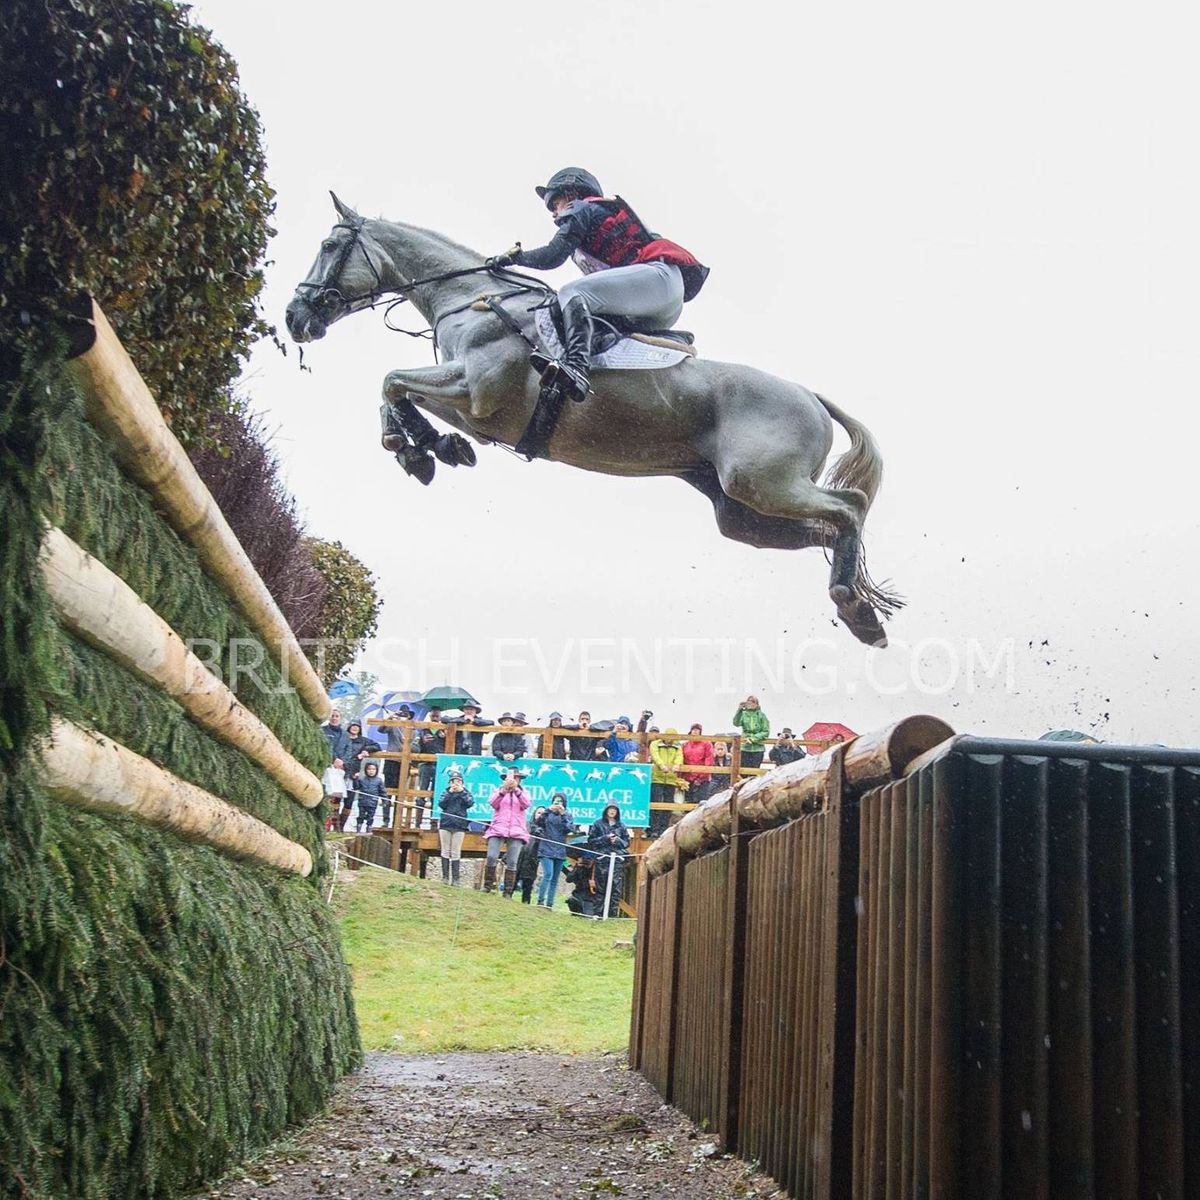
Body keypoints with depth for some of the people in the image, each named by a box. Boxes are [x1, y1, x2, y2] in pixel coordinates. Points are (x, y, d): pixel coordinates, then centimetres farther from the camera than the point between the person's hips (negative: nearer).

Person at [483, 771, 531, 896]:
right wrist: (504, 790, -21)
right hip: (498, 829, 0)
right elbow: (493, 803, -6)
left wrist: (516, 789, -21)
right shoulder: (499, 790, 15)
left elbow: (526, 804, -7)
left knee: (512, 862, -6)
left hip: (516, 832, 0)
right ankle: (487, 886, -2)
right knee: (491, 857, -16)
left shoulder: (523, 792, 15)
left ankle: (507, 892, -2)